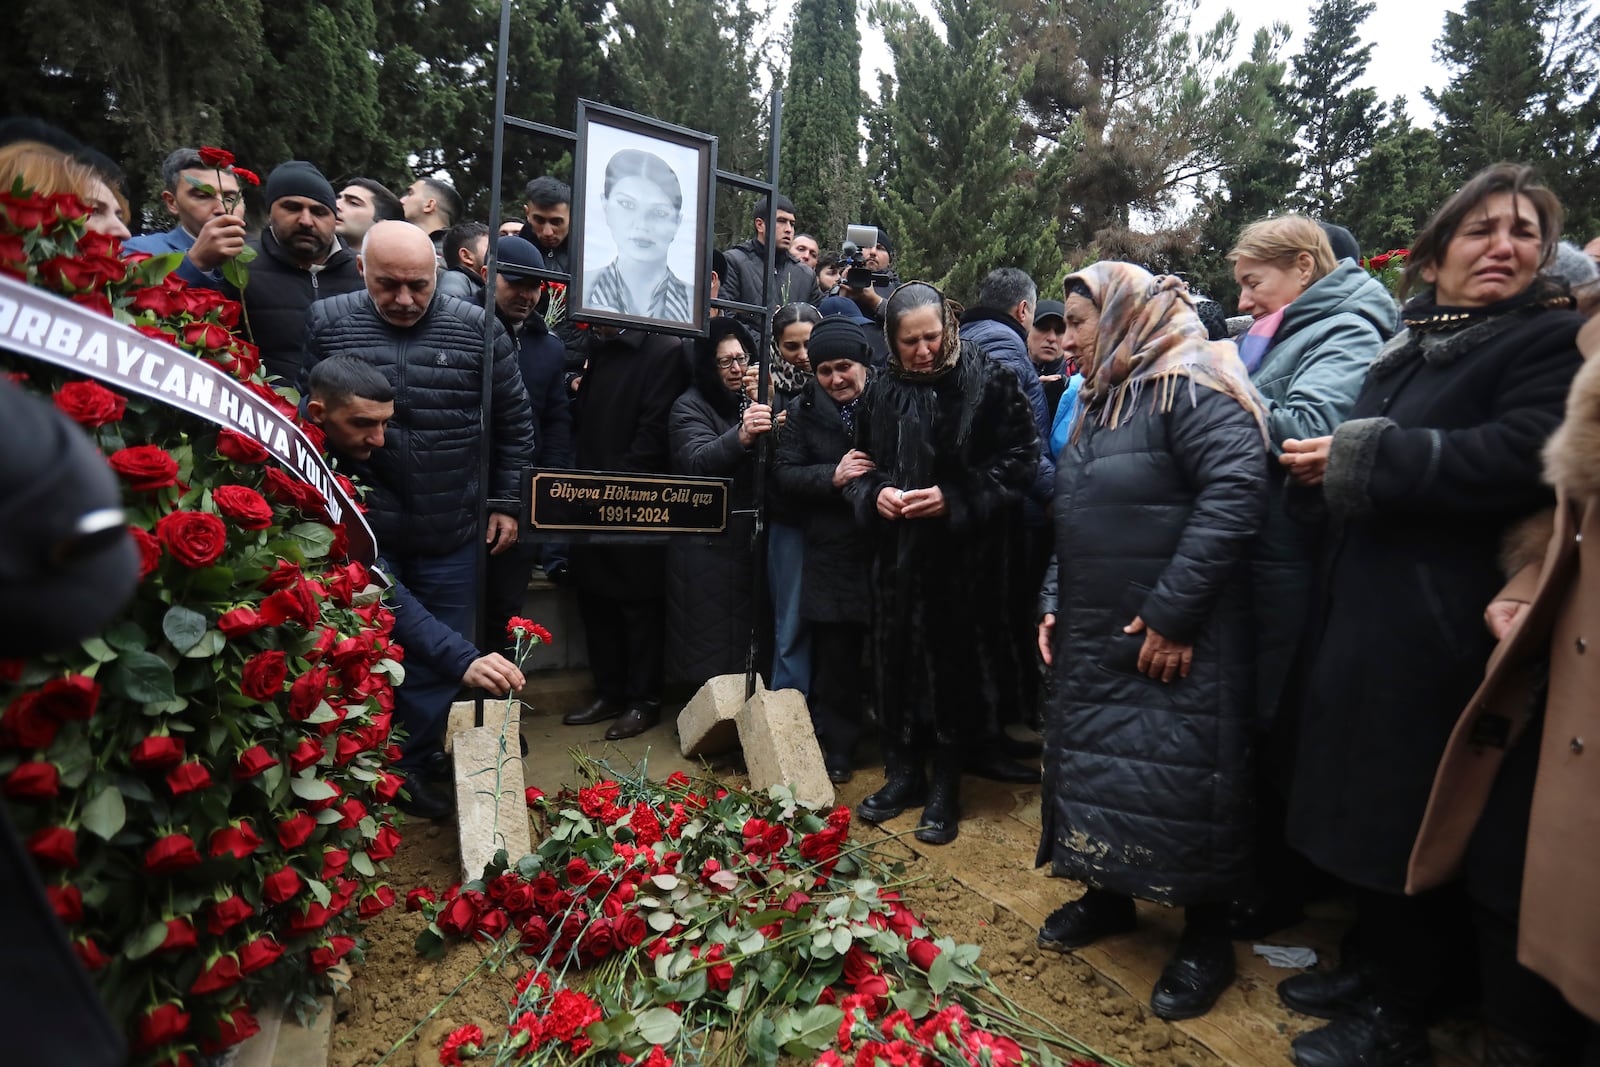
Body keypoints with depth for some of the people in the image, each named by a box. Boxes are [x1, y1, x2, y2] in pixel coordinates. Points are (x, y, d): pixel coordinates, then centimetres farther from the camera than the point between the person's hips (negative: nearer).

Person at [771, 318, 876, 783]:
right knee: (834, 653, 8)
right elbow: (784, 475, 1)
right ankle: (835, 747, 25)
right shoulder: (803, 410, 7)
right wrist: (832, 476, -14)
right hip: (833, 553, 2)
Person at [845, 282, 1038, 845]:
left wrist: (954, 498, -18)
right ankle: (903, 771, 30)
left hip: (965, 554, -4)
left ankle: (946, 784, 24)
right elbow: (861, 464, 15)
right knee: (896, 660, 10)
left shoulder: (989, 383, -6)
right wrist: (874, 492, -7)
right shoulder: (882, 391, 7)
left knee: (955, 665, 5)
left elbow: (1019, 460, -8)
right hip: (896, 551, 4)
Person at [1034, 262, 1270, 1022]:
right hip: (1096, 639, 9)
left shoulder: (1191, 387, -13)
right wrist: (1054, 602, 10)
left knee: (1179, 780, 1)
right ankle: (1108, 895, 36)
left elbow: (1236, 491, -24)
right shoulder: (1101, 401, 15)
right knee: (1095, 761, 16)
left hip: (1175, 644, -8)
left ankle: (1206, 937, 23)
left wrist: (1173, 614, -23)